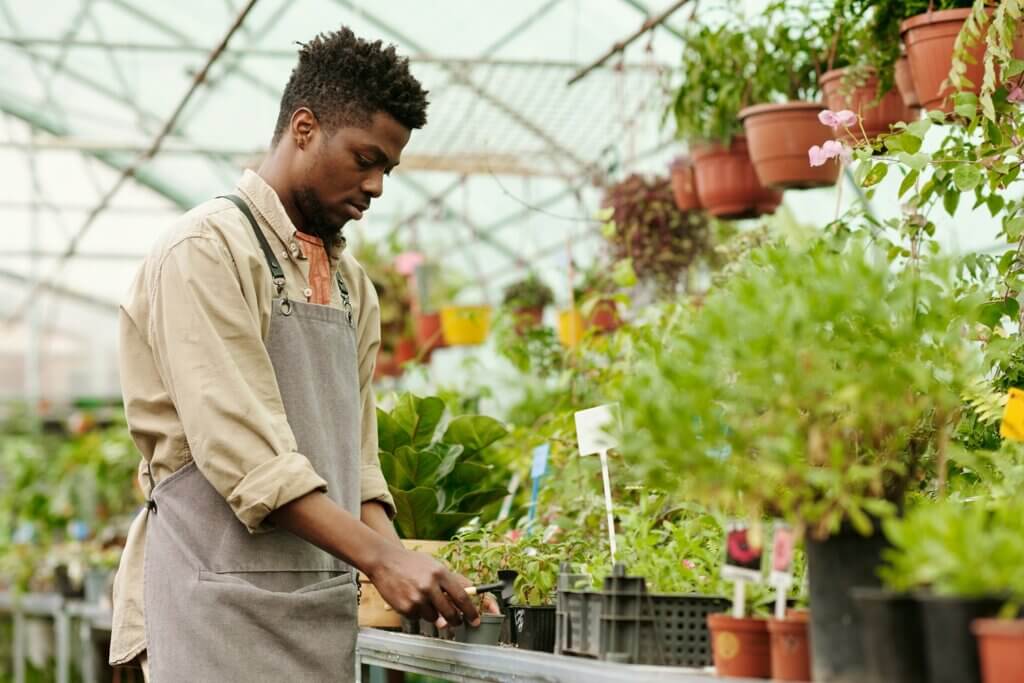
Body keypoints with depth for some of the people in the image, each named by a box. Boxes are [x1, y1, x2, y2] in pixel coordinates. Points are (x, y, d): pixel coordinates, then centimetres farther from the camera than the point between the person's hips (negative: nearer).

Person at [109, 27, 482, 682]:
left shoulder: (351, 283, 16)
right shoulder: (207, 250, -9)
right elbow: (243, 450, -18)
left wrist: (402, 564, -2)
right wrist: (382, 558, -22)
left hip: (323, 610, 7)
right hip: (224, 603, -7)